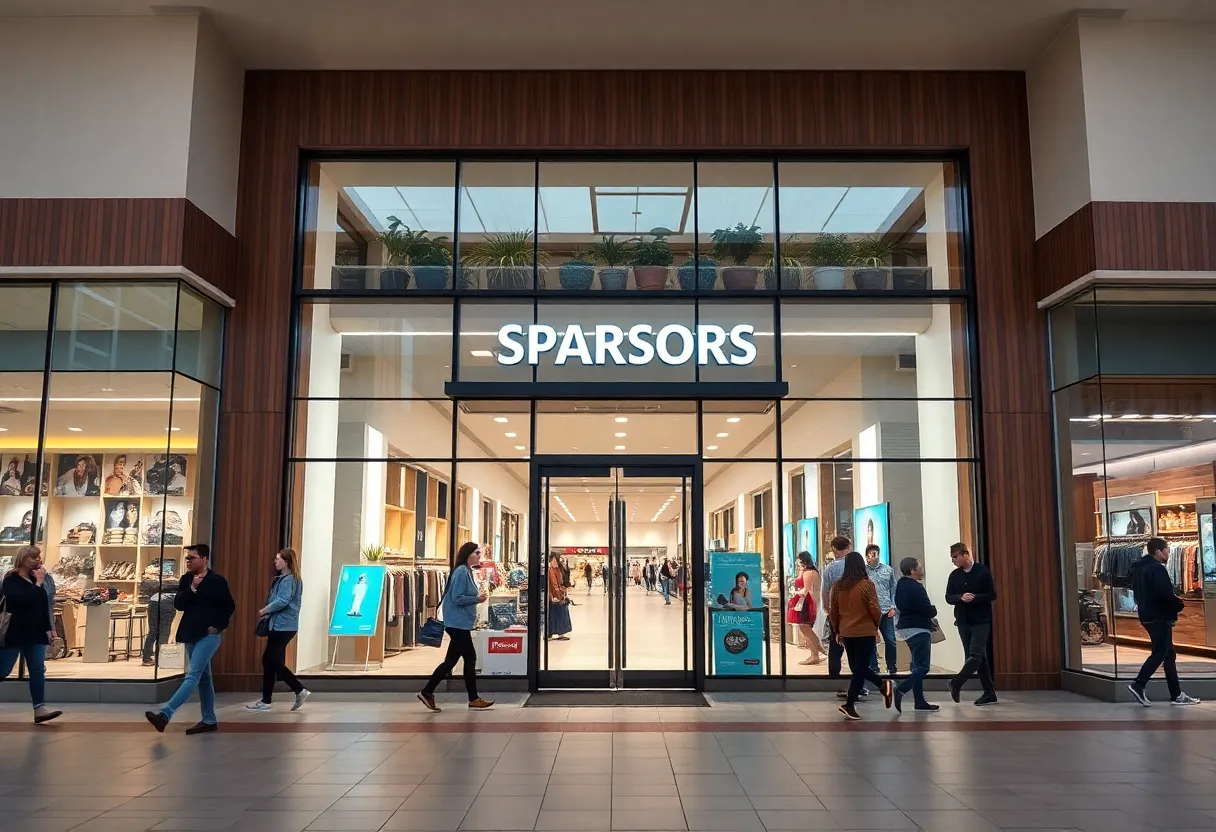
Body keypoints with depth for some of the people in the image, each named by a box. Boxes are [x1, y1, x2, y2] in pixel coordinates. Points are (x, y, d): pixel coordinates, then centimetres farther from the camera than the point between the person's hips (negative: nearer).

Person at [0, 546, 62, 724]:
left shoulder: (35, 580, 12)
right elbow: (24, 600, -24)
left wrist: (48, 628, 13)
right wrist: (39, 583, -16)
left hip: (35, 633, 6)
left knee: (38, 670, -2)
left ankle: (39, 709, -5)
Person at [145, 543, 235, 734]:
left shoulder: (217, 580, -10)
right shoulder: (186, 579, 6)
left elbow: (229, 606, -3)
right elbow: (178, 605, -4)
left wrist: (218, 626, -9)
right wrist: (192, 589, -16)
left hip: (208, 636, -7)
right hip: (191, 635, 7)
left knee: (192, 676, -14)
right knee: (203, 678, 12)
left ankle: (165, 714, -23)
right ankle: (209, 720, 19)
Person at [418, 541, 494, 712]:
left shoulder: (467, 571, 15)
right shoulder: (461, 571, -15)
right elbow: (457, 598, -21)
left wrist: (478, 597, 4)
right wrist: (477, 599, -14)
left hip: (460, 623, 10)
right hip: (458, 623, -10)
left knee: (451, 660, 10)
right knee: (470, 659, -2)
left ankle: (427, 693, 14)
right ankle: (474, 700, 7)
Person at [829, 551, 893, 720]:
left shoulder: (837, 585, 1)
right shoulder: (867, 584, -11)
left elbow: (832, 611, 6)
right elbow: (874, 609, -9)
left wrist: (837, 631, 18)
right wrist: (877, 624, 11)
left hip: (846, 633, 4)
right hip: (865, 632, -4)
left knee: (856, 667, 21)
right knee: (860, 668, 2)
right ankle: (849, 704, -2)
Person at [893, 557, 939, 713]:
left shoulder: (901, 585, 11)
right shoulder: (915, 587, -18)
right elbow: (929, 610, -21)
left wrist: (928, 619, 9)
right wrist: (934, 610, 4)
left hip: (907, 627, 10)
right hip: (918, 630, -10)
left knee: (918, 666, 14)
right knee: (922, 667, -8)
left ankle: (920, 701, 17)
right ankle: (900, 690, -19)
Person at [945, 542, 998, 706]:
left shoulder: (983, 571, -6)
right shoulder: (954, 575, 6)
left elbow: (992, 595, -7)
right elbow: (948, 597, 3)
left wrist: (974, 597, -21)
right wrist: (961, 597, -17)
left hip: (981, 621, -4)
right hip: (963, 621, 4)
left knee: (975, 655, -13)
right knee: (980, 656, 9)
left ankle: (956, 683, -2)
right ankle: (989, 693, 14)